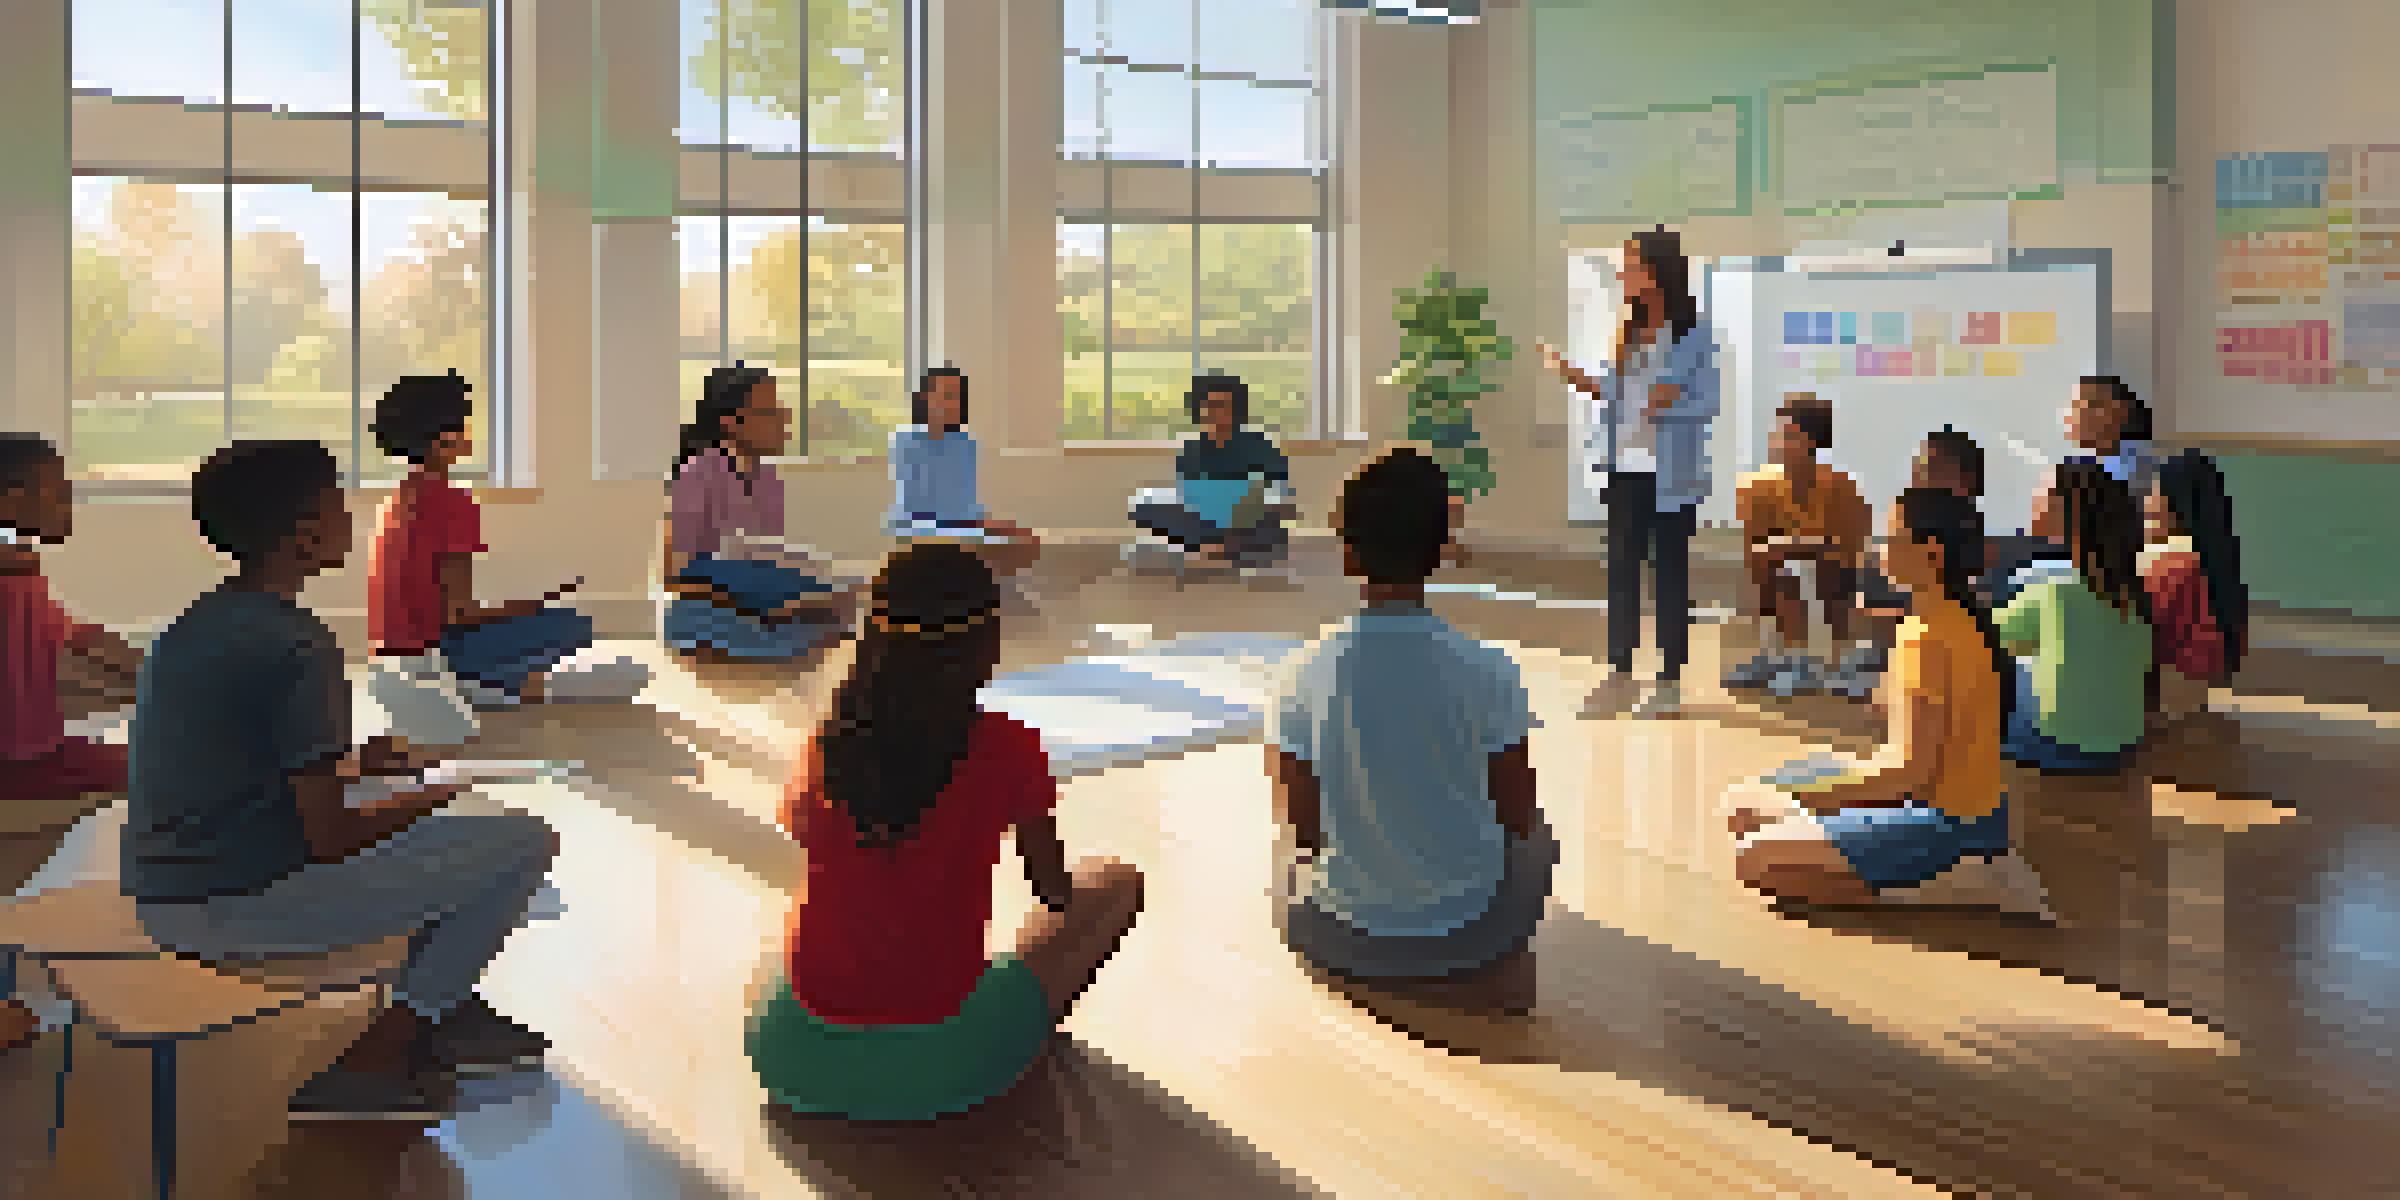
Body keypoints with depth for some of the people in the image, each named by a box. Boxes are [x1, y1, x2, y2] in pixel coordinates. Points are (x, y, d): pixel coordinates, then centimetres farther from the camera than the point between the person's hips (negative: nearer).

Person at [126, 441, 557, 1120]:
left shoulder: (197, 624, 8)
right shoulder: (297, 646, -20)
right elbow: (330, 837, -20)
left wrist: (352, 763, 16)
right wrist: (420, 802, -1)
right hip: (237, 913, -10)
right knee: (524, 842, -9)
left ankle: (445, 1013, 25)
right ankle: (371, 1063, 0)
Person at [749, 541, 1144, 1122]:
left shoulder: (830, 740, -2)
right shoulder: (1008, 748, -12)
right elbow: (1056, 892, 3)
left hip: (801, 1058, 4)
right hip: (937, 1066, -4)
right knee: (1116, 882, 13)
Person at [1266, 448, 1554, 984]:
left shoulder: (1307, 674, -15)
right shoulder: (1488, 671, -18)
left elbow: (1302, 824, -6)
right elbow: (1518, 814, -6)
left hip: (1341, 938, 1)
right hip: (1470, 937, 0)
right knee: (1537, 837, 31)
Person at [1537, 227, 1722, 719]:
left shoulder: (1694, 333, -9)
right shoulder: (1629, 331, 9)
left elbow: (1708, 402, -9)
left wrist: (1670, 402, -26)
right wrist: (1574, 376, 3)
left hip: (1671, 474, -6)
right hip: (1627, 468, 6)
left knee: (1670, 569, 4)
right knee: (1622, 567, 9)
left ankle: (1671, 680, 13)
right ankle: (1619, 671, 19)